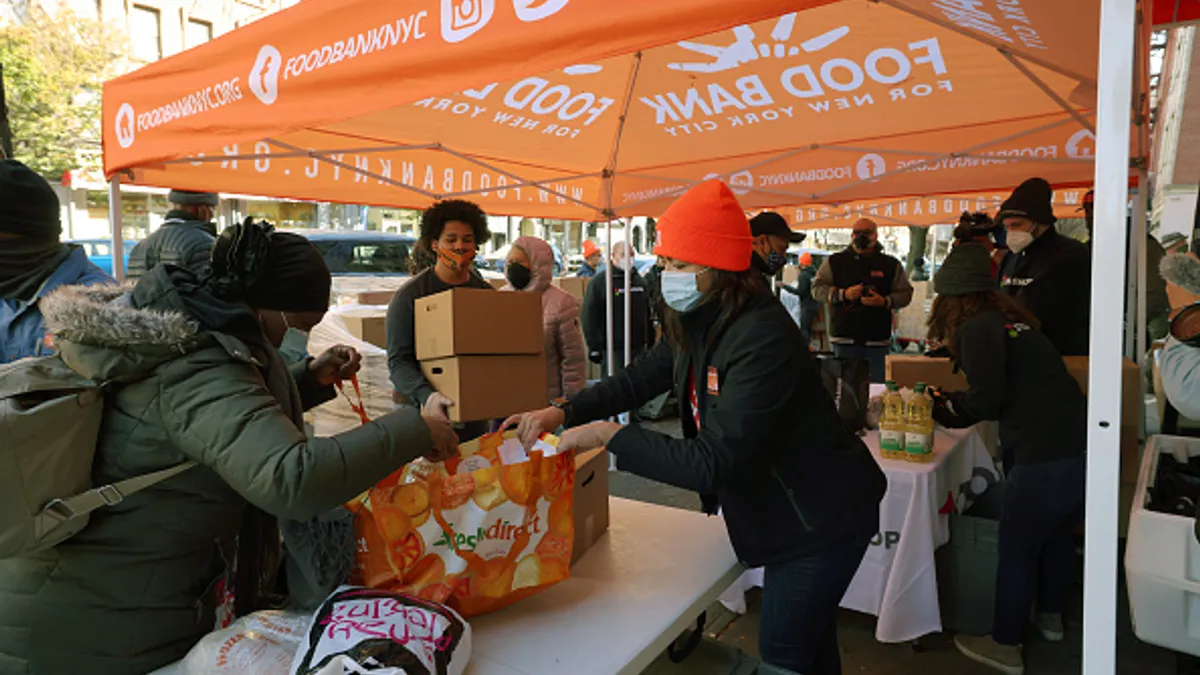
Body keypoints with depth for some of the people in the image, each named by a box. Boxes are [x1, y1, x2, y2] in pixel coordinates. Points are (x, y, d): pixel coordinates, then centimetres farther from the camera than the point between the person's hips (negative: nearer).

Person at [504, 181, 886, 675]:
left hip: (822, 518, -8)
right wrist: (564, 412, -10)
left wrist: (610, 435, -28)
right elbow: (642, 378, 4)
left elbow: (711, 464, -34)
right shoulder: (698, 324, -3)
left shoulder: (762, 340, -33)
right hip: (780, 509, 8)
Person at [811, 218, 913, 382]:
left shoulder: (891, 264, 10)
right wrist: (843, 294, -11)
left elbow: (905, 293, 9)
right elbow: (817, 289, 5)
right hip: (844, 338, 0)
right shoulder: (835, 262, 8)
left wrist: (885, 302, -11)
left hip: (878, 339, 1)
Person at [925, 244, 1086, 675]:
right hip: (1076, 442, 9)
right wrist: (949, 404, 25)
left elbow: (987, 397, -18)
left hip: (1044, 456, -9)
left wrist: (946, 407, 1)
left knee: (1017, 548, 6)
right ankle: (1051, 616, 47)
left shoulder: (976, 329, -10)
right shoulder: (1008, 319, 15)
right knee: (1057, 534, 26)